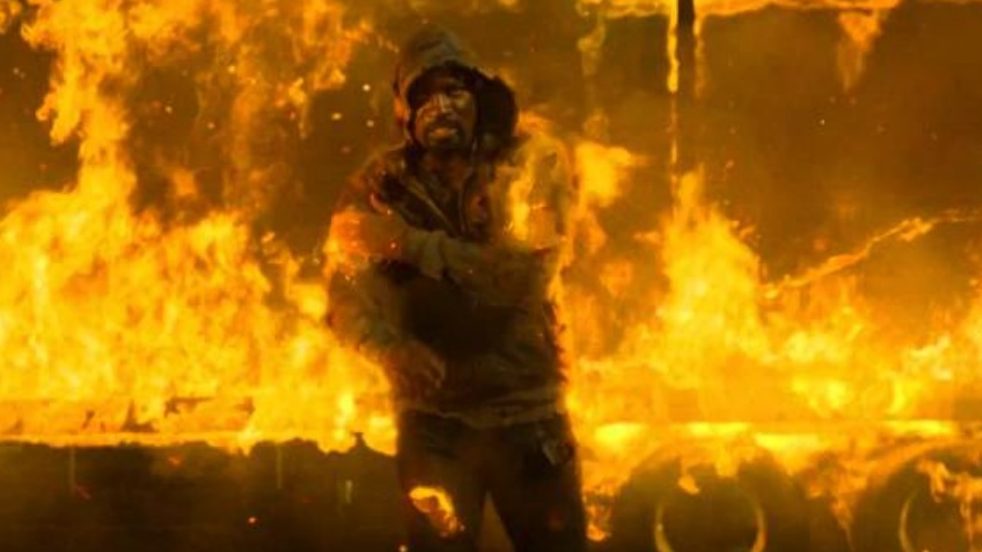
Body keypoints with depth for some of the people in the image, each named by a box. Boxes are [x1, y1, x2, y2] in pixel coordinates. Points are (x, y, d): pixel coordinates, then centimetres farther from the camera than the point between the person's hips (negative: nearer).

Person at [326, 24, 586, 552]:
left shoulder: (529, 162, -5)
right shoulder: (383, 183, -2)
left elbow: (523, 271, -18)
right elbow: (346, 296, -9)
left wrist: (410, 245, -23)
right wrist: (388, 346, -31)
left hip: (525, 412, 0)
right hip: (432, 417, 0)